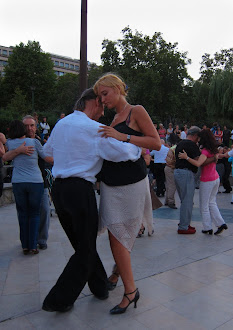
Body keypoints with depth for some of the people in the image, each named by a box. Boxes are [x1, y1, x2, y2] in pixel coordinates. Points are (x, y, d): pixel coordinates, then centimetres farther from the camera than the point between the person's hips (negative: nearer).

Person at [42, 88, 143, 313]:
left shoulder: (61, 124, 14)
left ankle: (100, 286, 33)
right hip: (80, 189, -8)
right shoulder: (93, 128, -10)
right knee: (86, 248, 6)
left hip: (58, 187, 9)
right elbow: (121, 151, -18)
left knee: (81, 242, 18)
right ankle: (58, 300, 11)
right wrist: (138, 149, 2)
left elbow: (47, 149, 29)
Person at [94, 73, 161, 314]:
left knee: (118, 236, -3)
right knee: (115, 236, 9)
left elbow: (156, 143, -12)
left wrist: (123, 137, -19)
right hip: (110, 185, 7)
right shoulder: (114, 119, 17)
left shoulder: (137, 111, -3)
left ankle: (130, 291, 14)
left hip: (131, 185, -6)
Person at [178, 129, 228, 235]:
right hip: (216, 178, 8)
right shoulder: (214, 150, 4)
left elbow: (198, 163, -34)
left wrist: (186, 157, -30)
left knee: (204, 206, 5)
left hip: (207, 181, -8)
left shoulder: (205, 151, -20)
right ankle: (221, 223, 15)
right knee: (212, 202, 19)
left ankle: (208, 228, 13)